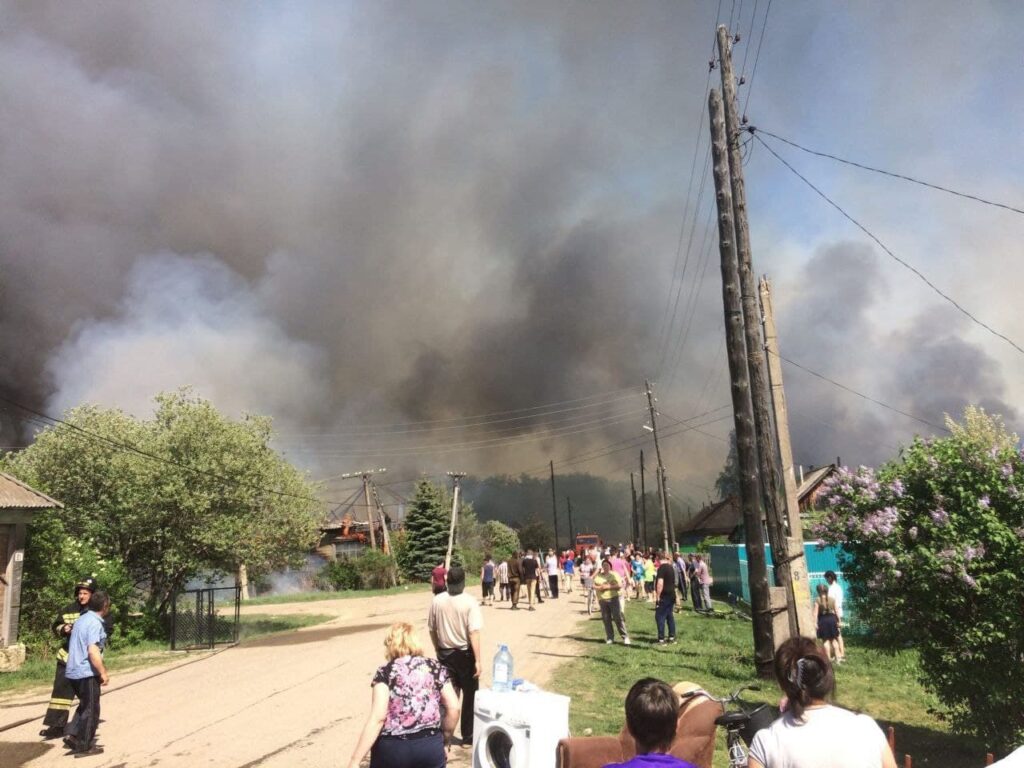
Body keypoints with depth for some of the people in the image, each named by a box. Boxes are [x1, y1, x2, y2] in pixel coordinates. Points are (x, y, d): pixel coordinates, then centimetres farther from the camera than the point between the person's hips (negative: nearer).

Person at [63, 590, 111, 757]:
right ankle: (84, 747, 11)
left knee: (85, 705, 24)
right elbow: (93, 651, -26)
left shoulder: (82, 619, 11)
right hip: (86, 673, -9)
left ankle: (72, 735, 16)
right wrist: (103, 673, -19)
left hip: (74, 671, 9)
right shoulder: (95, 623, -19)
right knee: (91, 709, 4)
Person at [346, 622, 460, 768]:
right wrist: (444, 738, 15)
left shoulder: (385, 672, -3)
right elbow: (453, 708, -1)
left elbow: (378, 717, -14)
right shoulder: (436, 668, 5)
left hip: (392, 749, -2)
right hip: (430, 746, 2)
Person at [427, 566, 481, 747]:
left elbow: (432, 629, 3)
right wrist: (478, 660, -17)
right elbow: (474, 633, -20)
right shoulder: (469, 602, -16)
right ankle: (468, 735, 19)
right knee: (470, 695, 12)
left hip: (444, 654, 3)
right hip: (464, 654, -3)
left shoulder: (436, 601, -5)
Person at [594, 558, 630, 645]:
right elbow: (593, 585, 12)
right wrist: (599, 588, -9)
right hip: (602, 600, 4)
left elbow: (620, 585, -7)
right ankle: (609, 638, 15)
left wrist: (608, 587, -13)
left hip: (613, 599, -3)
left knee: (618, 618, -8)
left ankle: (625, 637, -3)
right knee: (606, 619, 5)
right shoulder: (598, 576, 12)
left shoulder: (614, 574, 3)